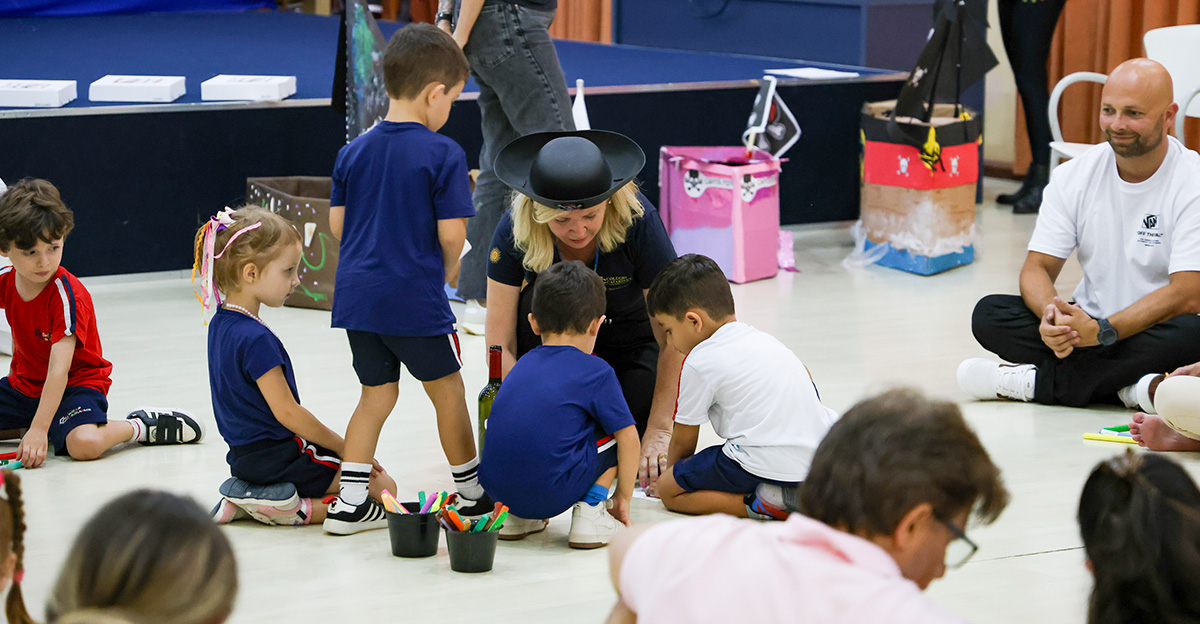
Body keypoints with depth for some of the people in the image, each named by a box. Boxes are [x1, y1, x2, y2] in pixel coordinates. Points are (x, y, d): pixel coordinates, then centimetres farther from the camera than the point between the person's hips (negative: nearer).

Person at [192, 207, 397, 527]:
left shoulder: (221, 325, 6)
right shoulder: (256, 340, -23)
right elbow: (286, 411, -21)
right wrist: (344, 447, -8)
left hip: (246, 457, 9)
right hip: (276, 458, -9)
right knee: (383, 487, -5)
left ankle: (247, 496, 9)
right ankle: (289, 509, -11)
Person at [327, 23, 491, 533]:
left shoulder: (353, 152, 6)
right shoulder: (443, 155, -11)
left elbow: (336, 224, 7)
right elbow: (452, 233, -13)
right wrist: (447, 270, 7)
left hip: (357, 293, 5)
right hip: (415, 298, -5)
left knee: (377, 391, 15)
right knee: (446, 387, 12)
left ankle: (350, 500, 8)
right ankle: (471, 491, 24)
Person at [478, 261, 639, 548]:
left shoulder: (524, 364, 19)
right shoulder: (596, 371, 2)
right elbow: (628, 438, 3)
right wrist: (623, 497, 17)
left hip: (495, 489, 5)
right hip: (552, 492, -5)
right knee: (617, 430, 15)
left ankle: (515, 516, 18)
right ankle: (588, 513, 5)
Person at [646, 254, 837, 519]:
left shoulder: (699, 361, -4)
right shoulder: (764, 339, 18)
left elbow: (683, 441, 6)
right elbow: (807, 381, 34)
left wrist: (672, 470, 26)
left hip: (766, 466, -8)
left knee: (668, 489, 4)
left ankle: (760, 504, -13)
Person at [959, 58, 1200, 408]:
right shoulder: (1074, 177, 1)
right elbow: (1037, 267, -2)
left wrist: (1102, 331, -33)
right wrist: (1052, 312, -27)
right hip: (1089, 323, 4)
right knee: (988, 314, -17)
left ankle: (1033, 381, -26)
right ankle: (1128, 386, -26)